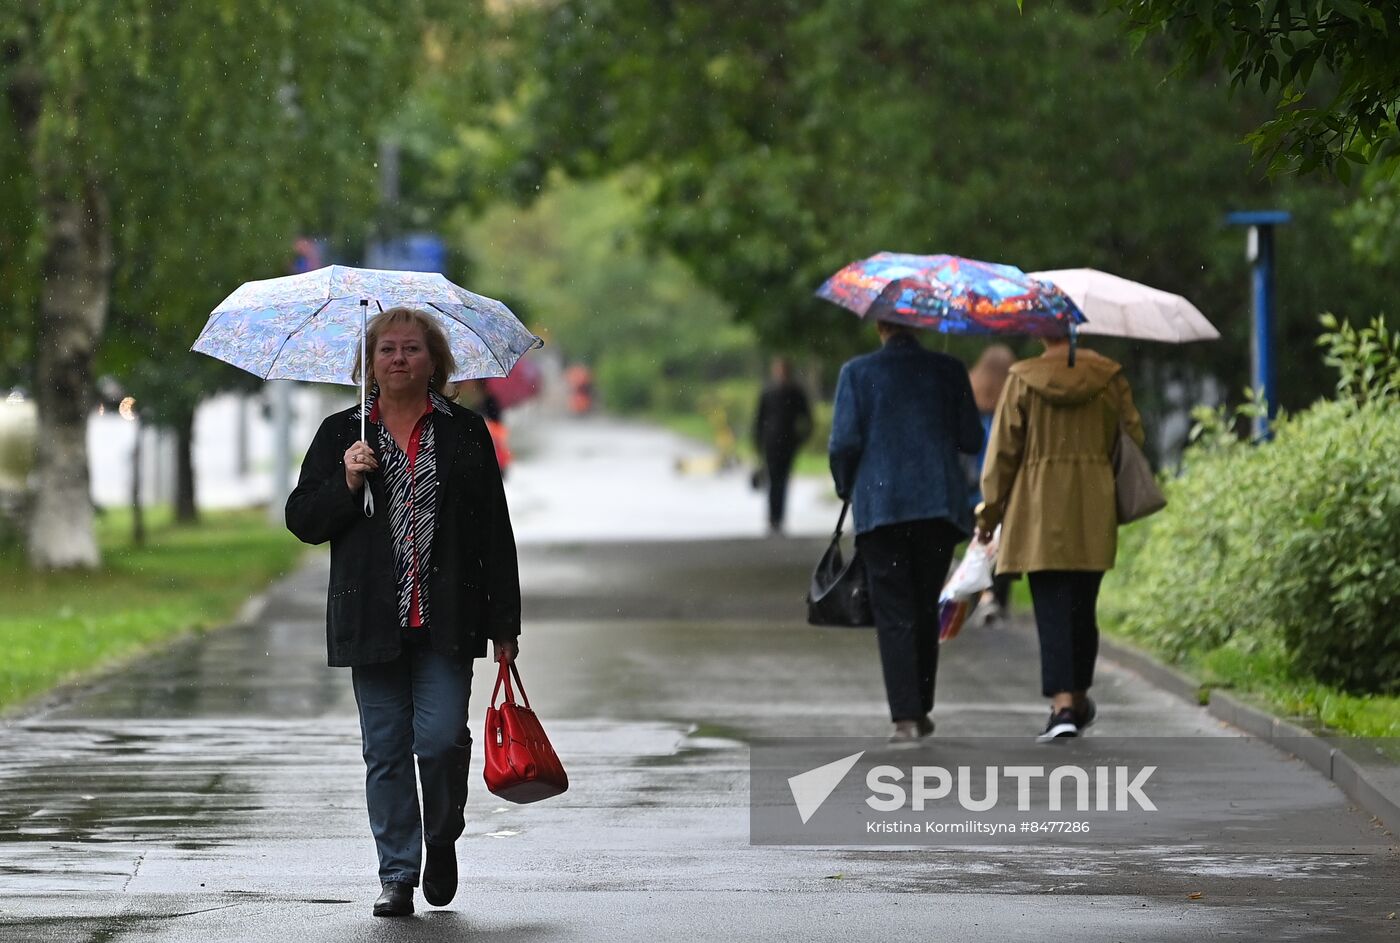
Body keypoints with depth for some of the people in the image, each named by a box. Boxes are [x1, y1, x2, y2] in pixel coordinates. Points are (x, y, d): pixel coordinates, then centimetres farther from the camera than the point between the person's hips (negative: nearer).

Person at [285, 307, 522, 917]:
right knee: (386, 751, 2)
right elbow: (302, 520, 7)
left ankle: (442, 841, 17)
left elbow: (495, 532, 7)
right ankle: (397, 875, 10)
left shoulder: (466, 433, 7)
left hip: (446, 618, -1)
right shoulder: (340, 434, 9)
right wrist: (346, 482, -12)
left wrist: (503, 623, 3)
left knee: (441, 738, -10)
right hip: (372, 618, 1)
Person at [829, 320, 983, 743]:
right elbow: (971, 440, 3)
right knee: (926, 608, 16)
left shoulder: (857, 372, -2)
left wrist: (844, 486, 12)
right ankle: (921, 710, 21)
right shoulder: (949, 371, 3)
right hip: (939, 502, 2)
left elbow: (844, 441, -6)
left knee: (893, 613, 0)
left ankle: (905, 717, -10)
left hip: (880, 504, -2)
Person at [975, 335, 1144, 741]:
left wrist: (990, 511, 6)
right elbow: (1133, 437, 7)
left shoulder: (1022, 380, -4)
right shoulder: (1109, 379, 1)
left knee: (1052, 610, -4)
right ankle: (1079, 699, 24)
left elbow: (1003, 451, -3)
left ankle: (1063, 705, -15)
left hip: (1039, 512, -2)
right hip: (1094, 513, 2)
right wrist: (1122, 496, 25)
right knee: (1082, 608, 13)